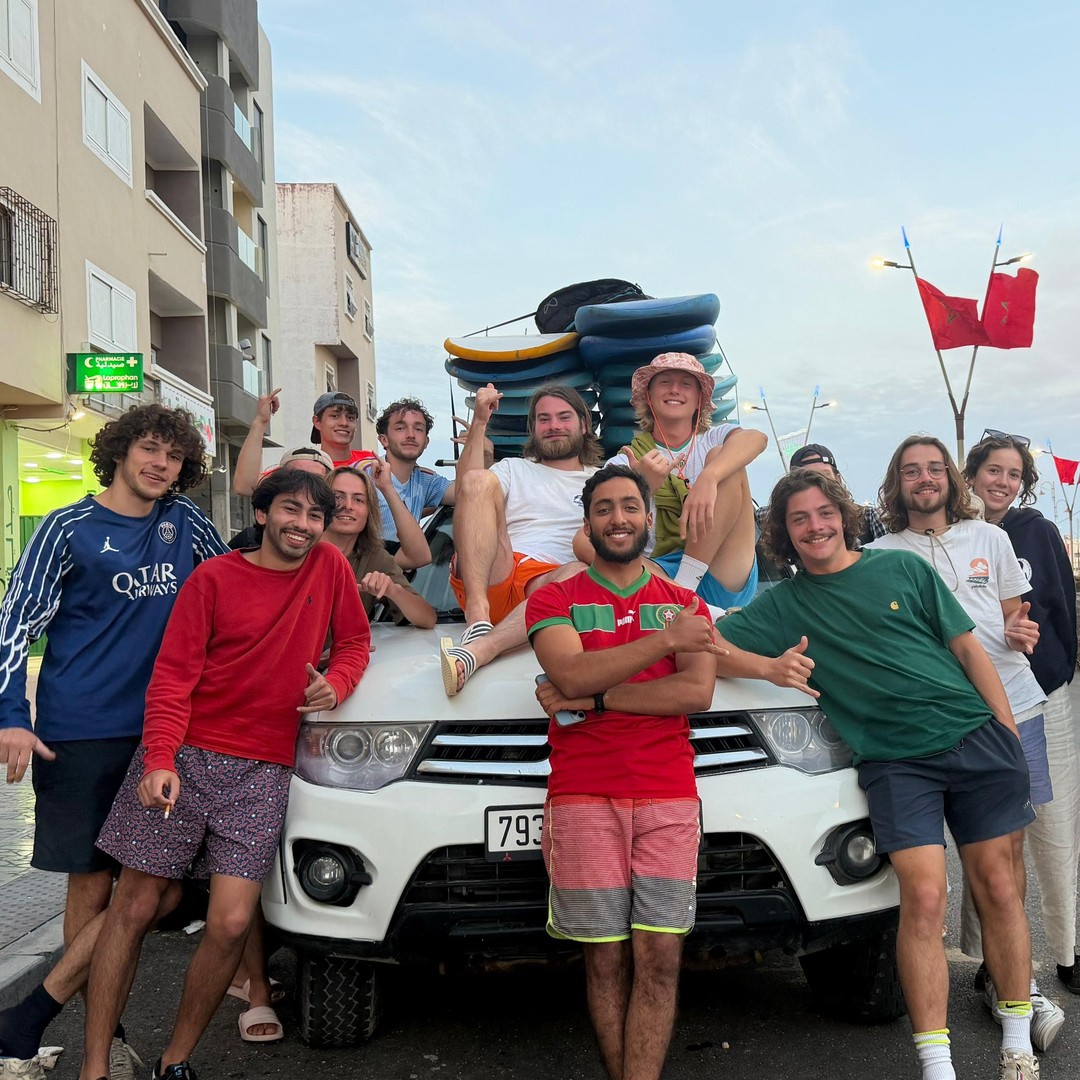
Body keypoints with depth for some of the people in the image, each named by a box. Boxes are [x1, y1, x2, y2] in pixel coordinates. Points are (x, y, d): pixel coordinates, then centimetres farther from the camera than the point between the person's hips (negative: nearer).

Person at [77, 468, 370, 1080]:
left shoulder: (330, 567, 7)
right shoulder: (214, 578, 0)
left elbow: (355, 643, 15)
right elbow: (172, 676, -4)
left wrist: (335, 686, -7)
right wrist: (159, 760, -17)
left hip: (264, 771, 1)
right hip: (184, 756, -1)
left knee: (231, 924, -7)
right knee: (135, 910, 4)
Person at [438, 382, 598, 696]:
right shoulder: (513, 469, 28)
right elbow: (465, 490, 5)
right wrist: (479, 423, -1)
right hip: (496, 578, 1)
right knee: (480, 480, -21)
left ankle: (478, 649, -52)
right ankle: (478, 615, -37)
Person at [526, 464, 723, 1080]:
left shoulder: (686, 605, 15)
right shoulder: (554, 600, 11)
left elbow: (698, 693, -3)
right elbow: (570, 673, -9)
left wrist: (592, 700, -9)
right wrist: (665, 639, -10)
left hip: (669, 799, 1)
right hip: (584, 800, -1)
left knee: (660, 957, -4)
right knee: (606, 959, 1)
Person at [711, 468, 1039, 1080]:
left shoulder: (904, 568, 10)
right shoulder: (784, 604, 8)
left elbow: (968, 648, 10)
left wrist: (1009, 733, 4)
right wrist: (770, 667, -15)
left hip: (976, 738, 2)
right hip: (895, 762, -1)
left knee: (998, 889, 4)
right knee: (924, 899, -12)